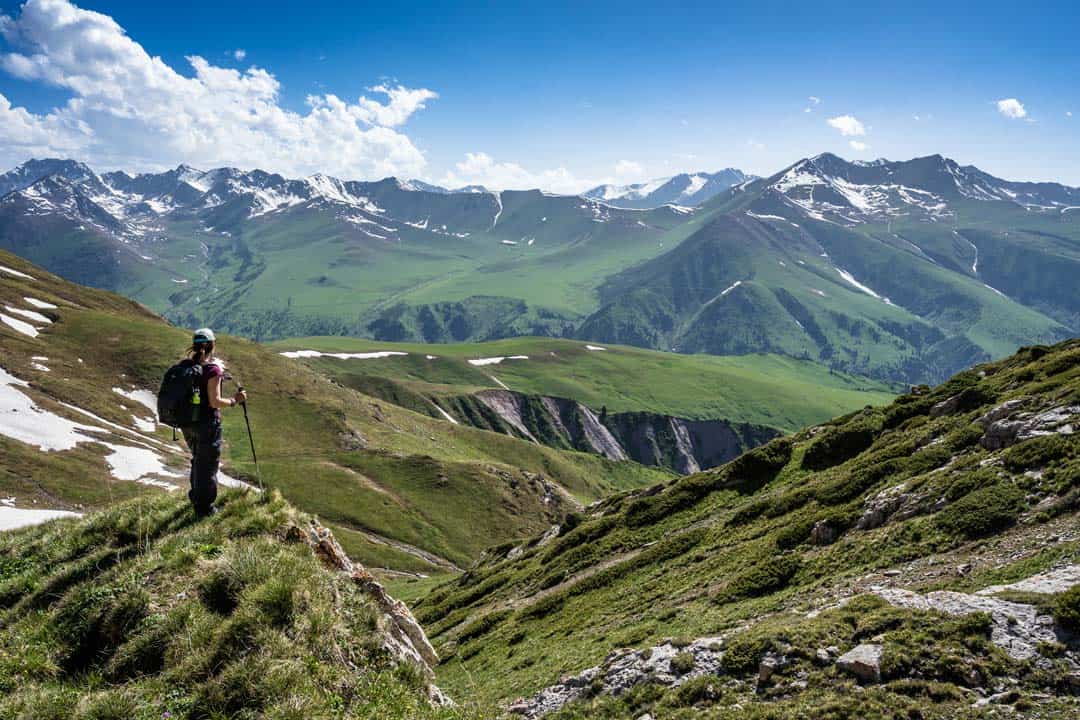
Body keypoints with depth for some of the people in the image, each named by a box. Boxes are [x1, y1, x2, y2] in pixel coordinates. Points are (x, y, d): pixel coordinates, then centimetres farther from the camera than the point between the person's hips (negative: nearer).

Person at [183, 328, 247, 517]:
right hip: (207, 423, -7)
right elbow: (215, 402, -22)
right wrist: (234, 400, -7)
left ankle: (196, 498, 44)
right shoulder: (213, 369, -18)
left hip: (188, 423, 7)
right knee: (208, 465, 8)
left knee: (198, 460, 27)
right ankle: (205, 508, 18)